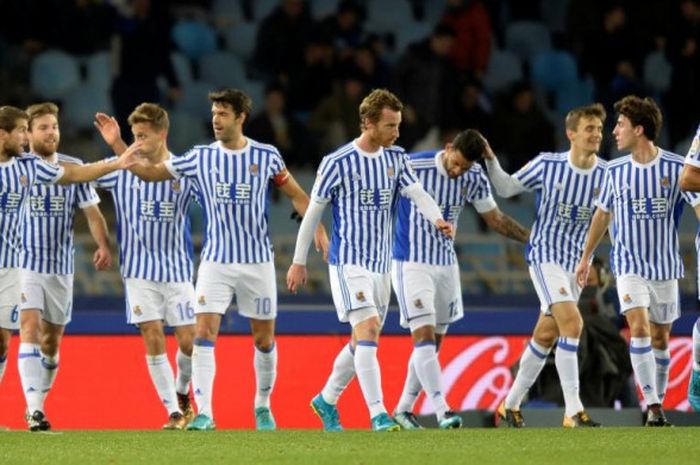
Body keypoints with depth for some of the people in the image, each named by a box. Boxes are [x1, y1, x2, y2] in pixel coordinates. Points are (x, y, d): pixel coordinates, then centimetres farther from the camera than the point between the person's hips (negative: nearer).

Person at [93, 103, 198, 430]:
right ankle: (174, 412, 0)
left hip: (177, 268, 0)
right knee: (153, 339, -7)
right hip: (140, 269, 0)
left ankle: (181, 392, 26)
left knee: (189, 340, -3)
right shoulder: (124, 171, 0)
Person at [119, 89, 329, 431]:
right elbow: (149, 173, 5)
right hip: (216, 261, 0)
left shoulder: (267, 156, -2)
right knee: (204, 334, -13)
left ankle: (263, 407, 28)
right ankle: (203, 414, -12)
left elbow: (296, 195, 8)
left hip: (258, 262, 0)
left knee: (264, 339, 8)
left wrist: (317, 227, -5)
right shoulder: (200, 158, 0)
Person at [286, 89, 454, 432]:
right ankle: (378, 415, -22)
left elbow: (417, 193, -8)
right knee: (368, 329, -19)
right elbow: (313, 211, -3)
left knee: (363, 342, 13)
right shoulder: (338, 163, -10)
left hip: (381, 264, 7)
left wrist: (437, 218, -30)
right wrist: (299, 262, 0)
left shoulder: (396, 159, 5)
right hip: (348, 262, -7)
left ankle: (326, 401, 32)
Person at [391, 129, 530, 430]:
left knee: (433, 344, 9)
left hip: (446, 264, 6)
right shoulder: (413, 167, -18)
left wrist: (532, 238, 5)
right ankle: (442, 411, -24)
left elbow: (495, 219, 11)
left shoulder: (474, 179, -3)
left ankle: (404, 409, 22)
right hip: (411, 264, -6)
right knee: (424, 336, -16)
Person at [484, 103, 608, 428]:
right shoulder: (547, 165, -10)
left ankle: (511, 405, 27)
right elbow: (507, 188, 3)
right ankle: (573, 411, -24)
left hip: (576, 263, 5)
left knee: (545, 336, 12)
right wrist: (490, 161, -11)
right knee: (572, 323, -22)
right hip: (545, 255, -5)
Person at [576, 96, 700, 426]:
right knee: (639, 328, -18)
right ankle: (653, 409, -20)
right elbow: (603, 214, 14)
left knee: (660, 338, 8)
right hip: (629, 263, 0)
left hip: (665, 266, 0)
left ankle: (658, 405, 23)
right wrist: (586, 257, 20)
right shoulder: (616, 170, 1)